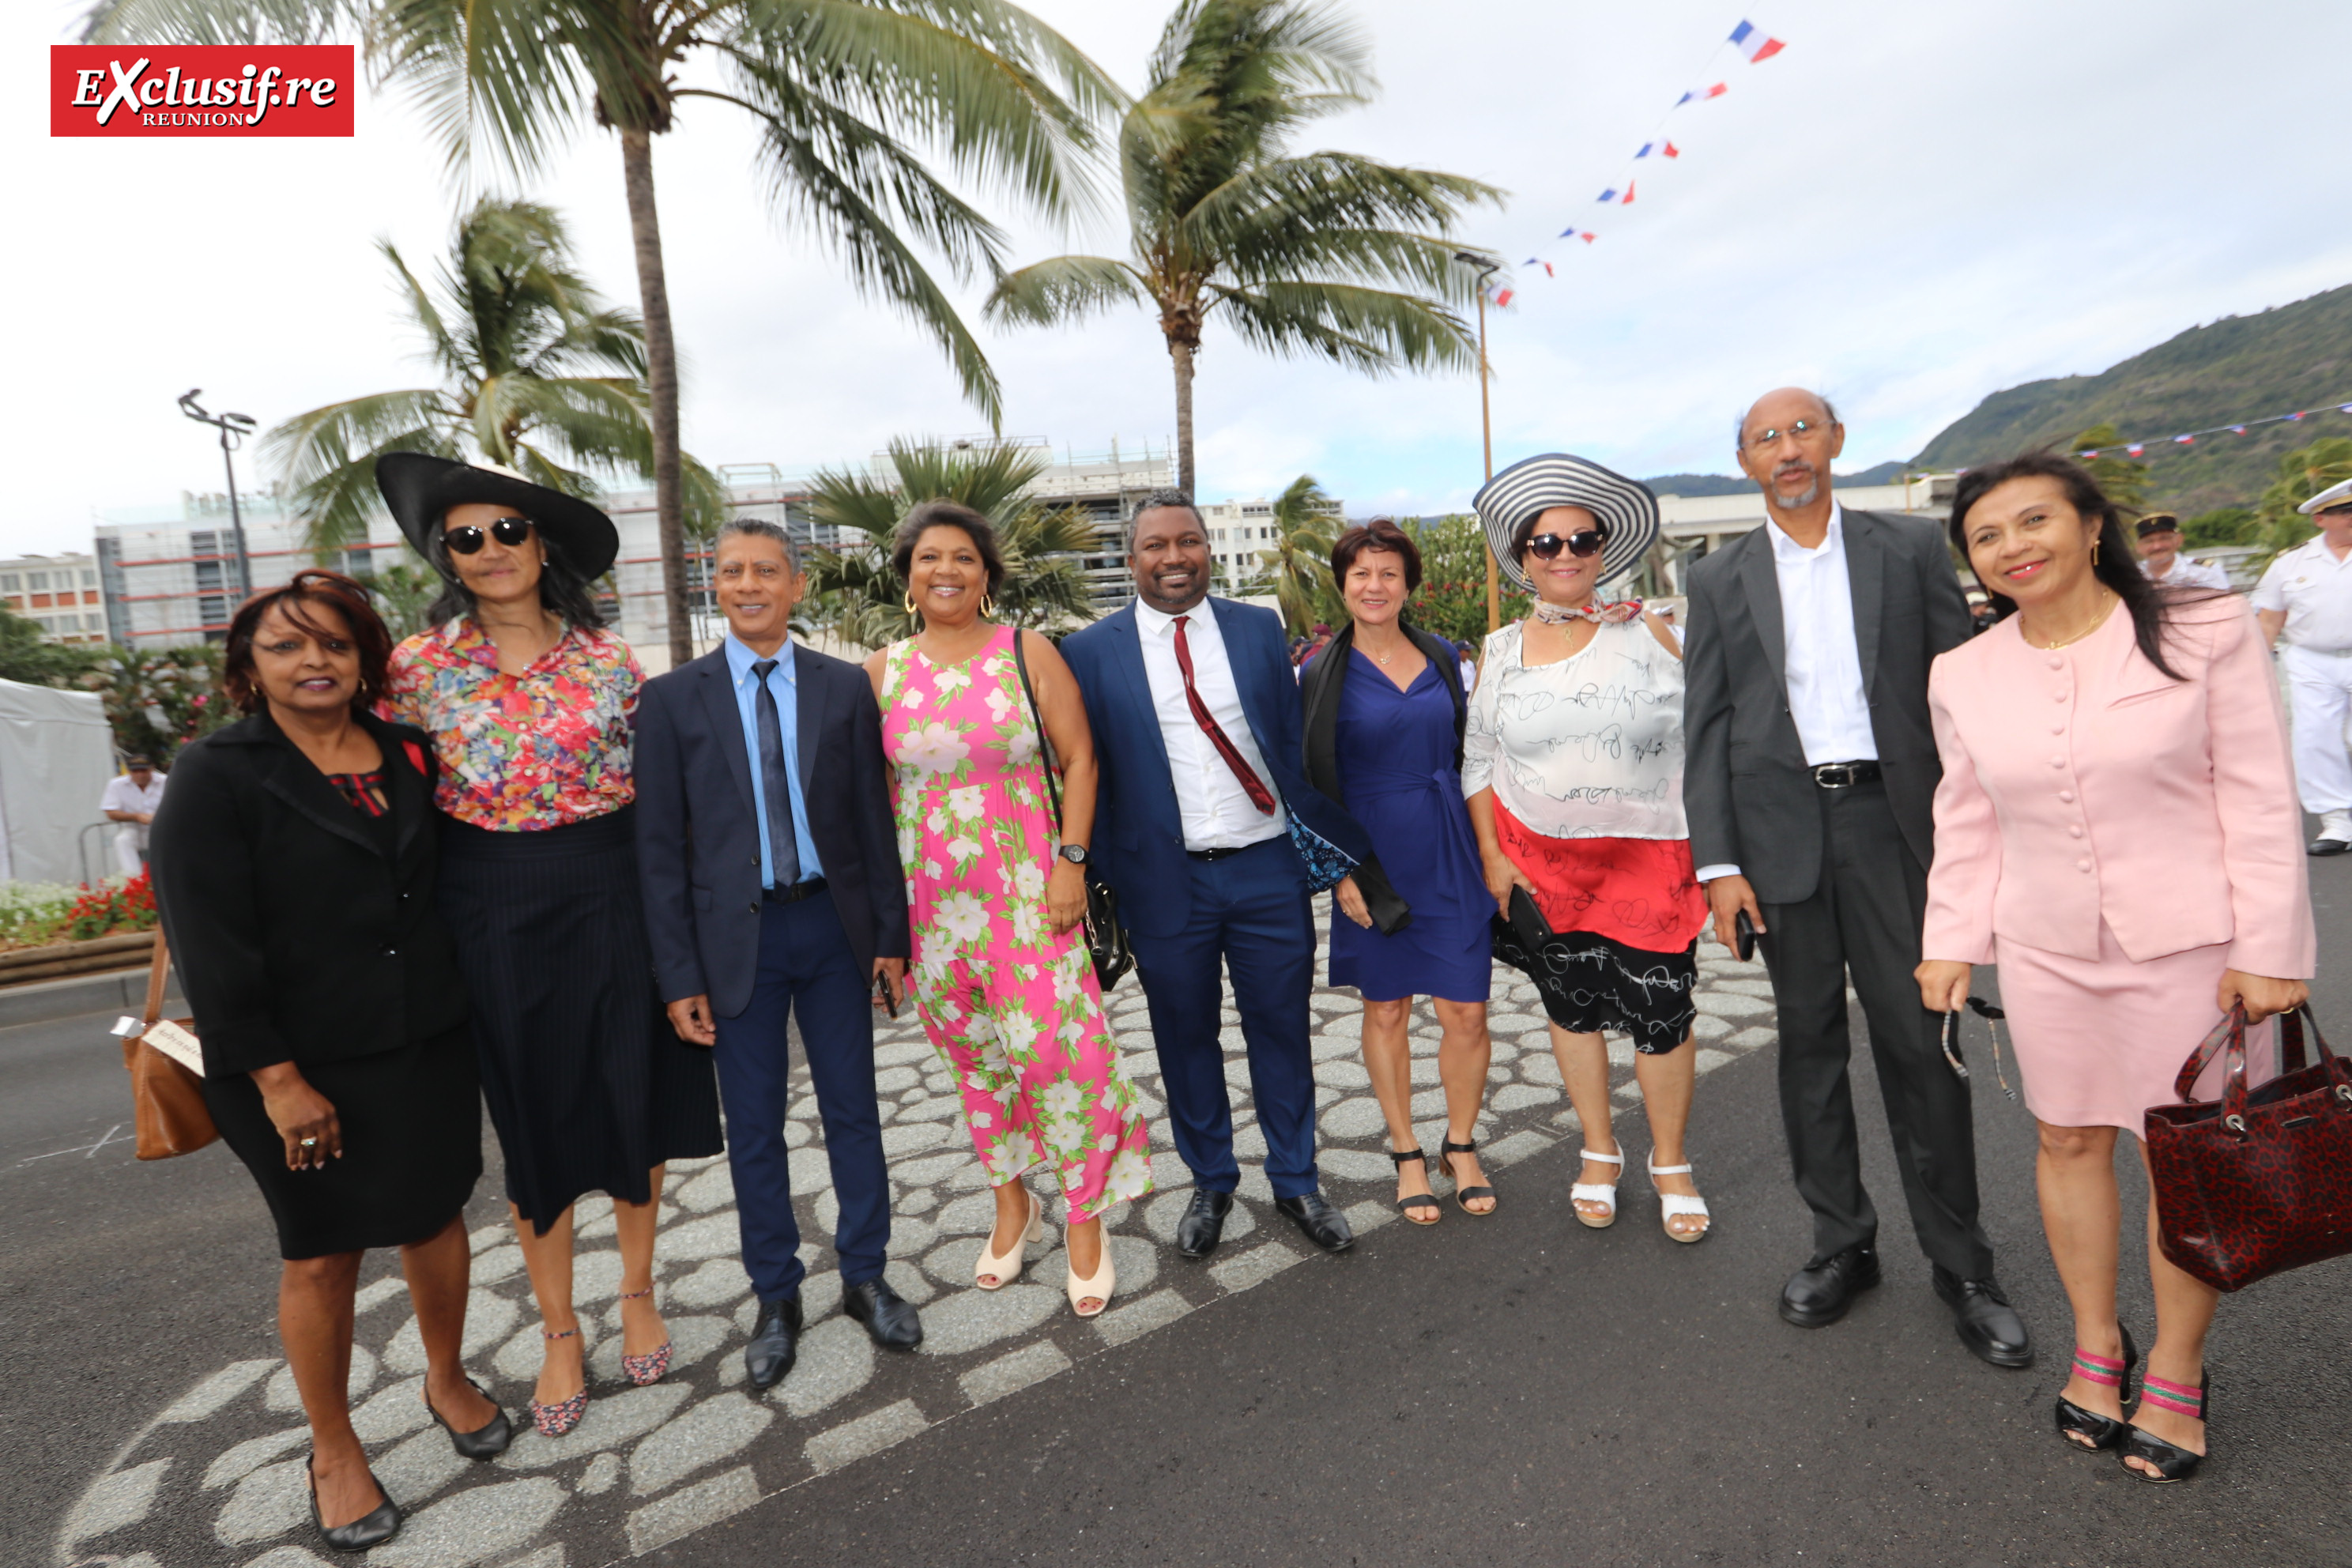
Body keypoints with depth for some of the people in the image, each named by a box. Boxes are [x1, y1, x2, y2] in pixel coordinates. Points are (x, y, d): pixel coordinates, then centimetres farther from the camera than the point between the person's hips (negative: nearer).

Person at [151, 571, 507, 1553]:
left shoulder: (409, 757, 3)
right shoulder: (217, 777, -8)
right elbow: (209, 945, -12)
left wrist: (455, 1007, 4)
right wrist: (277, 1080, -15)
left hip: (425, 1047, 3)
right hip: (303, 1067, -3)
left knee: (436, 1218, 15)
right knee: (321, 1251, 11)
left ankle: (447, 1381, 40)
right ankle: (333, 1451, 32)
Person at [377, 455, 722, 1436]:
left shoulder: (607, 658, -1)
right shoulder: (420, 666, -1)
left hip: (613, 895, 0)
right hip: (495, 909, 0)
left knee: (635, 1098, 10)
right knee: (531, 1114, 11)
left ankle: (637, 1296, 33)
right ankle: (559, 1332, 29)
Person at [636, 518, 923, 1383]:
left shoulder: (845, 686, 1)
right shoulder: (673, 698, -1)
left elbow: (874, 818, 2)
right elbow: (660, 846, -2)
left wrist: (891, 935, 0)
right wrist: (679, 975, -5)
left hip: (833, 926, 1)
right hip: (736, 937, 0)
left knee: (853, 1110, 11)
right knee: (754, 1128, 11)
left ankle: (865, 1277, 30)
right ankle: (777, 1297, 30)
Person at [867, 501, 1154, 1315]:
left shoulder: (1029, 653, -1)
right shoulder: (884, 670, 5)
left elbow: (1078, 759, -3)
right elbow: (873, 786, 9)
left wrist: (1071, 860, -11)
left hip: (1027, 886, -2)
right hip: (930, 896, 3)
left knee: (1060, 1046, -6)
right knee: (972, 1054, 13)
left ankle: (1084, 1220, 15)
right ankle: (1012, 1204, 33)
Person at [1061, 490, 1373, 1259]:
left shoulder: (1259, 629, 4)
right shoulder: (1090, 652, -2)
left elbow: (1294, 746, 5)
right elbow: (1087, 777, 0)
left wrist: (1344, 850, 3)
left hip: (1267, 867, 1)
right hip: (1165, 881, -1)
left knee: (1282, 1030, 12)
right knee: (1186, 1038, 13)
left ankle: (1296, 1183, 33)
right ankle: (1210, 1184, 35)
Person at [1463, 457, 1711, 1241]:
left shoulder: (1644, 632, -1)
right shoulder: (1501, 650, 3)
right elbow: (1477, 759, 8)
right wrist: (1491, 854, 1)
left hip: (1646, 855, -1)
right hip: (1539, 860, 2)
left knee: (1661, 1015, 2)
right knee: (1572, 1007, 13)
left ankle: (1670, 1162, 27)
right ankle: (1599, 1152, 34)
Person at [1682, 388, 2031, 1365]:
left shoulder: (1910, 549, 6)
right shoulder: (1720, 580, 6)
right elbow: (1706, 727, 3)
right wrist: (1718, 862, -4)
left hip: (1893, 818, 0)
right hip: (1779, 827, 1)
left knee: (1919, 1040, 4)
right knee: (1809, 1040, 9)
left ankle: (1960, 1266, 20)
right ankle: (1841, 1244, 24)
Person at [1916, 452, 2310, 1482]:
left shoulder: (2204, 631, -7)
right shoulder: (1963, 675, 0)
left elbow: (2258, 798, -6)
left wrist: (2267, 949, -8)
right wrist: (1953, 942, 7)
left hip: (2188, 945, -2)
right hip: (2046, 952, 3)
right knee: (2069, 1139, 12)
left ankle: (2177, 1373, 28)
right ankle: (2098, 1346, 32)